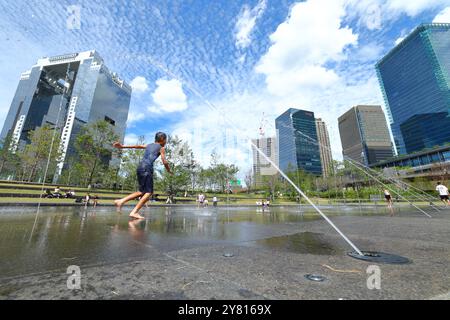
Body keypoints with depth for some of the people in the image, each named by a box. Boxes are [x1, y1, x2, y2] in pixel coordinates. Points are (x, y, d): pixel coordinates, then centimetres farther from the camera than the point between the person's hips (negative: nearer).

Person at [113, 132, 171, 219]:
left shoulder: (149, 145, 25)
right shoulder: (161, 148, 6)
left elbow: (137, 146, 19)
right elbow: (164, 162, 0)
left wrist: (122, 146, 18)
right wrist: (169, 171, 15)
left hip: (140, 168, 8)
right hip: (147, 168, -8)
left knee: (142, 192, 16)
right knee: (149, 192, -7)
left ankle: (121, 201, 12)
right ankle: (134, 212, -14)